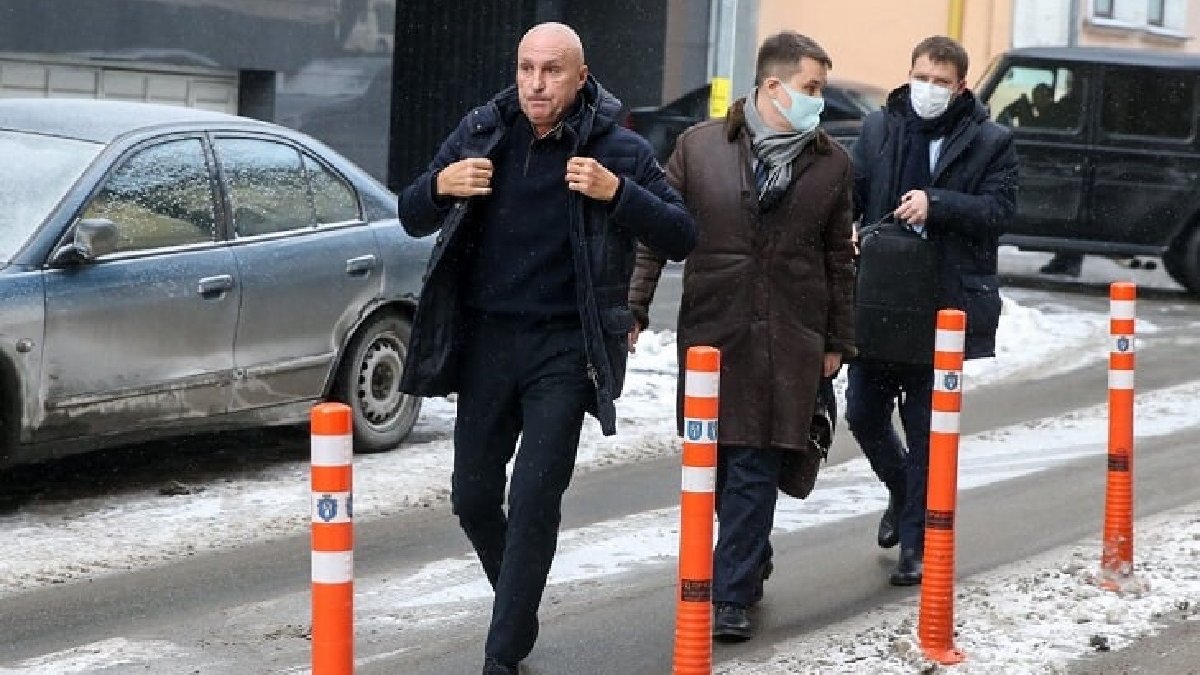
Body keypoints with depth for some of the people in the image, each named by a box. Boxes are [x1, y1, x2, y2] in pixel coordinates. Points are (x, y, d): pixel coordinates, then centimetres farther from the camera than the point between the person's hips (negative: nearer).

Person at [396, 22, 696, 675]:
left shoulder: (617, 150, -5)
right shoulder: (480, 133, 3)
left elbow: (680, 237, -7)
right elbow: (412, 219, 9)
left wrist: (617, 193, -22)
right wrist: (440, 186, -14)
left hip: (563, 350, -4)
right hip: (486, 340, 4)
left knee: (534, 502, -7)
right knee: (473, 497, 9)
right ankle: (519, 611, 34)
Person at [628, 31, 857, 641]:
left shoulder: (832, 163, 6)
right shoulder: (699, 146, 1)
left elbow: (839, 259, 10)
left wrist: (837, 340, 9)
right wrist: (633, 309, -1)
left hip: (789, 339, 0)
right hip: (711, 331, 0)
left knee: (755, 469, -4)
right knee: (718, 460, 7)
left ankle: (732, 595, -2)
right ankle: (752, 564, 28)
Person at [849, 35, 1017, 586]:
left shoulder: (990, 142, -1)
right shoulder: (879, 129, 6)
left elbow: (999, 208, -10)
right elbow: (852, 195, 6)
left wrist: (936, 204, -23)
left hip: (943, 305, -3)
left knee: (926, 428, 2)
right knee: (863, 414, 8)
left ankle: (915, 545, 12)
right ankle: (902, 494, 37)